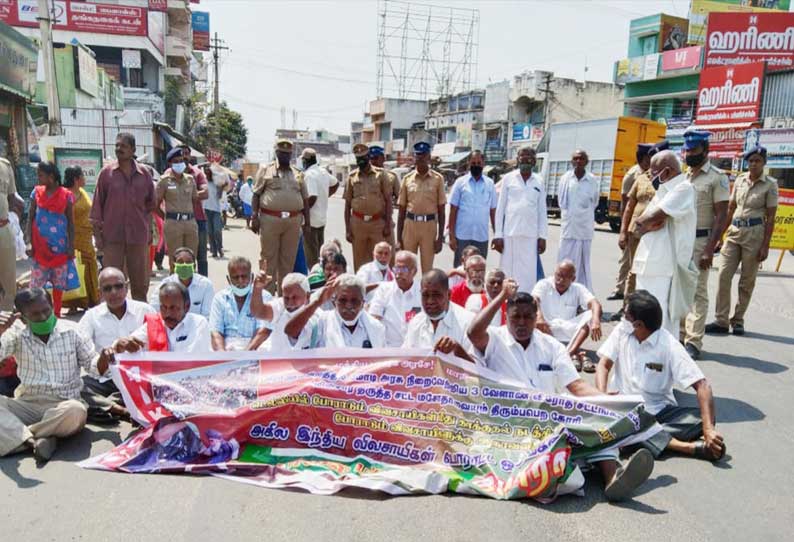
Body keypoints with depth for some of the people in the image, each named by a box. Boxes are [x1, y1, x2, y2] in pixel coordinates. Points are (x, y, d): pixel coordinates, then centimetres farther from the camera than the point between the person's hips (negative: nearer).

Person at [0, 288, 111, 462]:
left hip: (64, 404, -1)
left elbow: (92, 366, 7)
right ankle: (35, 441, -30)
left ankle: (17, 437, -19)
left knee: (76, 410, -36)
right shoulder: (17, 335, 5)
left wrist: (103, 358, -16)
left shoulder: (72, 331, 2)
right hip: (27, 403, 1)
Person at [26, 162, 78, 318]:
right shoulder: (37, 192, 3)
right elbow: (30, 219, 4)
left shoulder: (66, 195, -2)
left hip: (60, 246, -1)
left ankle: (56, 314, 20)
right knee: (35, 283, 0)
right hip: (39, 245, 1)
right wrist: (29, 242, -5)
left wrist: (71, 246, -3)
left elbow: (71, 223, 1)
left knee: (59, 282, 8)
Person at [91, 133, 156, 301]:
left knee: (140, 282, 8)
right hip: (112, 236, -1)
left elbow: (151, 203, 16)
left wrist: (146, 226, 8)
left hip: (138, 236, 2)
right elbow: (97, 204, 3)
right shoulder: (106, 172, 2)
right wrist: (97, 234, -1)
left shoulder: (144, 173, 6)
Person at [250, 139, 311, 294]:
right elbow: (256, 195, 3)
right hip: (270, 219, -3)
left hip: (293, 220, 3)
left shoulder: (298, 174, 16)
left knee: (288, 259, 7)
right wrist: (255, 216, -7)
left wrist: (307, 222, 10)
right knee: (268, 258, 1)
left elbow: (305, 200, 16)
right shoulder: (265, 170, 6)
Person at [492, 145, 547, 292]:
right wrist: (498, 235, -3)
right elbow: (500, 208, 3)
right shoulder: (508, 178, 4)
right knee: (508, 270, 2)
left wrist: (542, 236, 3)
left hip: (531, 235, 1)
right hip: (510, 233, -1)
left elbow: (542, 210, 9)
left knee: (529, 273, -1)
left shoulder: (539, 181, 9)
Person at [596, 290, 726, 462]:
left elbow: (702, 385, -18)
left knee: (700, 418, -25)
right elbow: (604, 365, -3)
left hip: (659, 410, -1)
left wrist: (708, 429, -32)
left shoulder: (669, 345, -12)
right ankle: (687, 446, -31)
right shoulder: (622, 331, -1)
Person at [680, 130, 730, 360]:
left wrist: (709, 250, -17)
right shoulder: (682, 177, 14)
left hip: (700, 240, -6)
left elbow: (722, 216, -10)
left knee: (697, 292, -4)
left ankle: (693, 342, -2)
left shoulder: (717, 177, -5)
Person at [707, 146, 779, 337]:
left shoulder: (770, 184, -4)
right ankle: (721, 321, 1)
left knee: (747, 281, 4)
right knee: (723, 276, -3)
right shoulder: (740, 180, 8)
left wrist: (765, 245, -9)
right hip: (734, 231, 4)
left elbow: (770, 217, -5)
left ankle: (738, 320, 15)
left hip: (754, 234, -4)